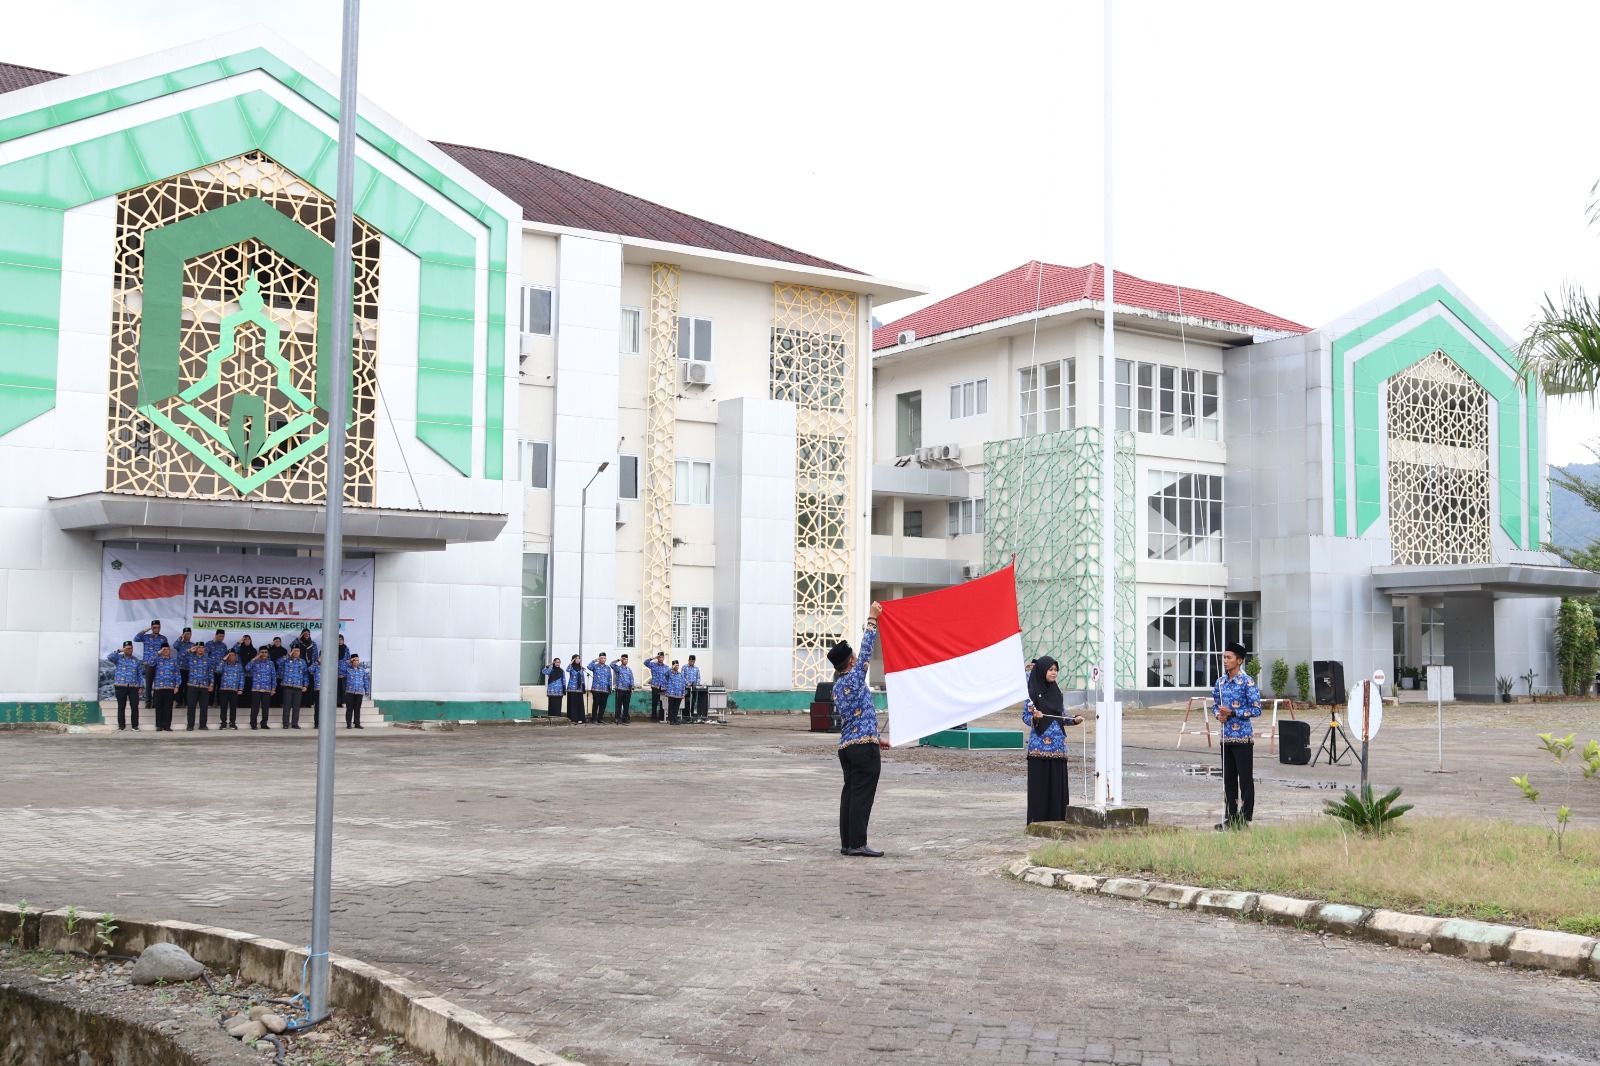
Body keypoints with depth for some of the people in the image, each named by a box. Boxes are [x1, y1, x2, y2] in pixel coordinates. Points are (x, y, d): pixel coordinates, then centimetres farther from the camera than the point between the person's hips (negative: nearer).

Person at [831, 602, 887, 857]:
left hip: (846, 746, 9)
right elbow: (867, 649, -6)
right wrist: (872, 619, 1)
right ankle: (857, 843, -7)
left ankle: (847, 843, 11)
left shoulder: (836, 688, 16)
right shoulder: (854, 679, -9)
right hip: (864, 747, -9)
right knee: (862, 796, -6)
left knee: (849, 794, 10)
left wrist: (874, 738, 26)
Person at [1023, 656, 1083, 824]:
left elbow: (1062, 716, 17)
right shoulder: (1032, 692, -4)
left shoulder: (1056, 691, 12)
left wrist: (1074, 719, -1)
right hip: (1040, 745, -5)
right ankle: (1037, 820, 1)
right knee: (1039, 783, -4)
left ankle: (1056, 819, 9)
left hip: (1058, 743, 5)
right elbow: (1025, 717, -4)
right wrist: (1034, 718, -24)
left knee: (1057, 783, 4)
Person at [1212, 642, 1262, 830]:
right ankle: (1231, 818, 18)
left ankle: (1245, 818, 6)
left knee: (1245, 779, 0)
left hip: (1243, 737, -6)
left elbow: (1256, 710, -12)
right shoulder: (1220, 682, 9)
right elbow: (1215, 705, 19)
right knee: (1228, 779, 11)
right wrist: (1218, 714, -3)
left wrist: (1233, 713, -18)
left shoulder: (1248, 682, -10)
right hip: (1226, 737, 7)